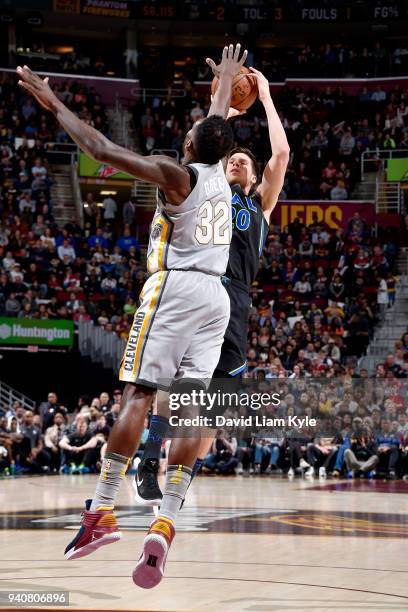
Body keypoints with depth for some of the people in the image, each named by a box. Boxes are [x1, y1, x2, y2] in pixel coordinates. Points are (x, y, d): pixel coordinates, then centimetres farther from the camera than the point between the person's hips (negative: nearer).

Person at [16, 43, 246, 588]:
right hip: (216, 296, 6)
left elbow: (100, 148, -10)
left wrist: (52, 103, -1)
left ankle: (101, 513, -11)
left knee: (138, 395, -8)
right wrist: (227, 76, 52)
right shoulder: (221, 172, 13)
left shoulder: (177, 174, -5)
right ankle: (164, 526, -11)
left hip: (175, 287, -6)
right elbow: (218, 121, 34)